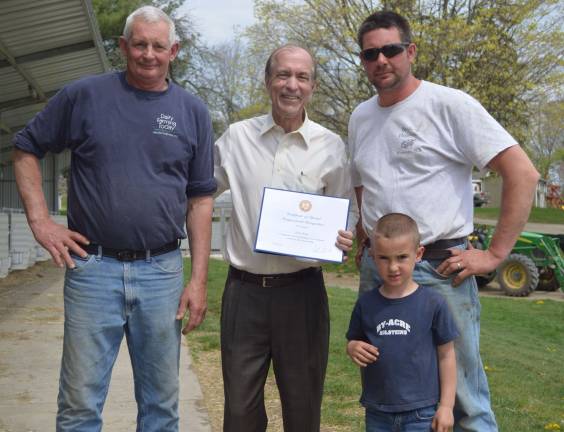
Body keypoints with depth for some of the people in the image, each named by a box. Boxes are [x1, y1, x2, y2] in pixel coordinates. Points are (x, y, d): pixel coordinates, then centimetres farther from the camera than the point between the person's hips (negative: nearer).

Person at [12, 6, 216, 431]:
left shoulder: (192, 112, 6)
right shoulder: (84, 95, 2)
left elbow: (201, 199, 7)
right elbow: (26, 149, 10)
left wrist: (199, 279, 1)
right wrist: (40, 221, -1)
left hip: (161, 270, 2)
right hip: (93, 266, -1)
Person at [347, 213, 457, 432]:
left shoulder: (432, 303, -8)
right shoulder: (366, 303, 0)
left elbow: (446, 355, -1)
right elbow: (353, 342, 14)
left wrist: (446, 405, -2)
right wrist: (353, 348, -10)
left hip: (420, 412, -3)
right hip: (377, 412, 3)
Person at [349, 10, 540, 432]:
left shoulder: (449, 105, -9)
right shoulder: (360, 118, 12)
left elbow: (523, 174, -13)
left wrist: (494, 254, -15)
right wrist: (365, 241, 15)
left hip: (439, 269, -6)